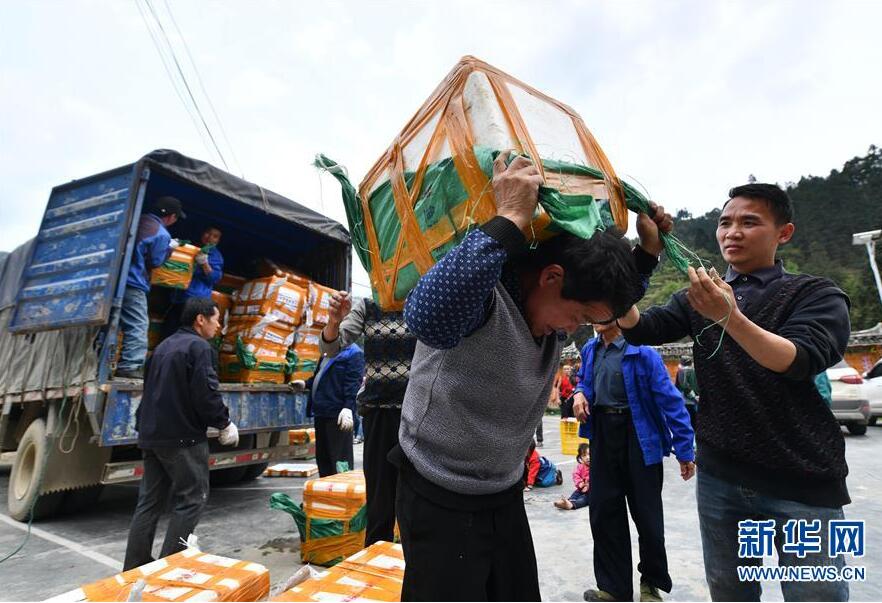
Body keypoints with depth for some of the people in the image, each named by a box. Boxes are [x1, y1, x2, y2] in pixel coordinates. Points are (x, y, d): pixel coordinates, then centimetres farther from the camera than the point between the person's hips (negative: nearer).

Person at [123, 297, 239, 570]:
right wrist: (225, 423, -9)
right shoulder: (199, 347, -13)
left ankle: (135, 565, 21)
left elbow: (150, 389, 22)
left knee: (150, 500, 15)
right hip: (182, 437, -9)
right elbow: (206, 393, -21)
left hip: (151, 435, 9)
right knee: (192, 497, 1)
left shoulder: (164, 346, 16)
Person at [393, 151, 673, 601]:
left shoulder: (553, 304, -1)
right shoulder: (482, 289, -25)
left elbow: (619, 301, 20)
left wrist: (648, 252, 5)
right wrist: (511, 219, -43)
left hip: (506, 495, 8)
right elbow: (428, 315, -49)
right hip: (440, 502, -7)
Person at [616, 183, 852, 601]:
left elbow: (798, 361, -21)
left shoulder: (817, 295, -4)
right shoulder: (700, 297, 7)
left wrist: (729, 316, -37)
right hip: (720, 476, 4)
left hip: (803, 482, -3)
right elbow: (638, 329, -7)